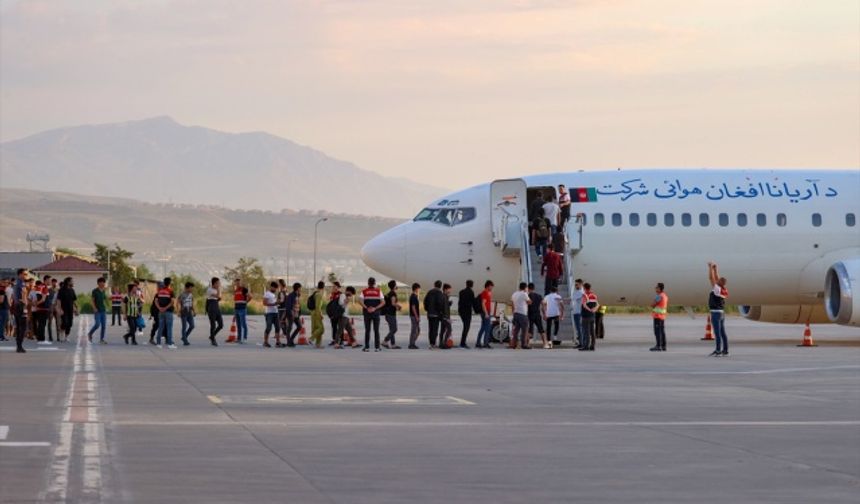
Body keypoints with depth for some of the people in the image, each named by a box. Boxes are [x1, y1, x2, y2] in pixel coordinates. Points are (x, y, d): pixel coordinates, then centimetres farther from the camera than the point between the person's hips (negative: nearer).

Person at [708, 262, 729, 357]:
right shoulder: (724, 289, 8)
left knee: (717, 333, -9)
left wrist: (710, 267, -3)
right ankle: (725, 351, 8)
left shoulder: (717, 289, -15)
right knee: (722, 333, 8)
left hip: (716, 313, -9)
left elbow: (711, 278, -12)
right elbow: (716, 278, 20)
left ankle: (718, 351, -10)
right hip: (722, 313, 9)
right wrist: (715, 268, 19)